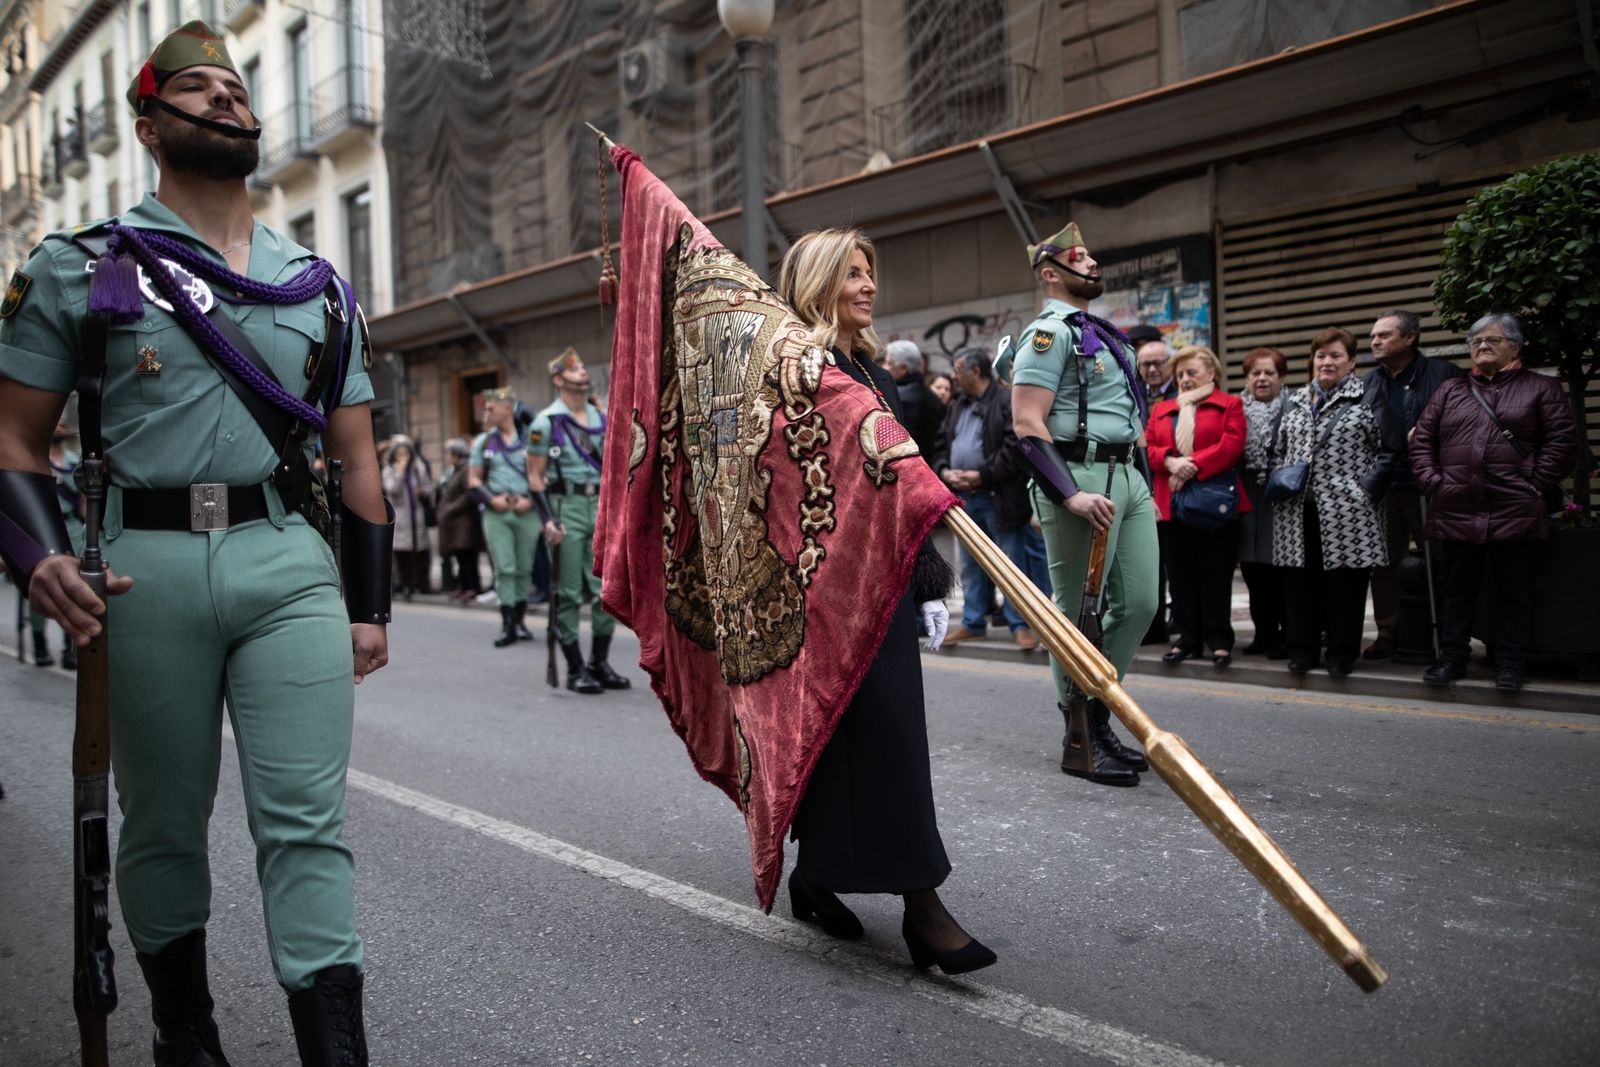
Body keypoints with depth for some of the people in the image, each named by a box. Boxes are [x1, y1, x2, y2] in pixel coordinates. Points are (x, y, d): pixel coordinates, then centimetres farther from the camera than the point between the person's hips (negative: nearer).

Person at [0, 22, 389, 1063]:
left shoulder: (319, 285, 15)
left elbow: (357, 456, 15)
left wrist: (371, 606, 10)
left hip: (294, 564, 1)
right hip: (143, 573, -1)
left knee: (307, 824, -3)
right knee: (164, 822, 12)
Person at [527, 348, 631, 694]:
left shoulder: (602, 419, 14)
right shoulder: (546, 422, -2)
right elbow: (535, 476, -4)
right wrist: (548, 519, -14)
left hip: (600, 507, 5)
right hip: (566, 507, -5)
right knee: (569, 594, 0)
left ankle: (600, 663, 17)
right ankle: (575, 670, 8)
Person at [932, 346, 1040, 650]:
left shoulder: (1007, 401, -7)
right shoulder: (956, 406, 17)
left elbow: (1015, 448, -15)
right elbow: (941, 443, 18)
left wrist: (983, 475, -17)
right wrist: (944, 471, -2)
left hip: (998, 497, -7)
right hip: (964, 497, 7)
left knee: (1011, 563, 0)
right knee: (971, 565, 13)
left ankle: (1019, 625, 7)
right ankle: (973, 622, 23)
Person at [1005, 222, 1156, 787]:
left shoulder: (1105, 333, 21)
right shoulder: (1049, 332, -7)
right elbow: (1027, 425, -16)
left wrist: (1142, 478, 20)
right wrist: (1072, 494, -24)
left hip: (1128, 475, 9)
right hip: (1081, 476, -9)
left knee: (1139, 603, 9)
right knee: (1080, 616, -2)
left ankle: (1097, 714, 23)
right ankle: (1081, 742, 9)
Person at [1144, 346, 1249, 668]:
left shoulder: (1230, 405, 6)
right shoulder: (1161, 409, 18)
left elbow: (1231, 445, -9)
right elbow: (1147, 447, 7)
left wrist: (1194, 466, -18)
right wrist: (1171, 462, -13)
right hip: (1171, 504, 4)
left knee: (1216, 574, 2)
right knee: (1180, 575, 7)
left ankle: (1219, 639, 10)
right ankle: (1188, 638, 15)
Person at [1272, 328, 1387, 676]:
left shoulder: (1366, 398, 2)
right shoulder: (1295, 402, 17)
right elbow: (1281, 450, 24)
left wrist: (1368, 486, -7)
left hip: (1347, 510, -4)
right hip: (1298, 509, 4)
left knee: (1344, 581, 1)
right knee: (1299, 580, 6)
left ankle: (1342, 652, 11)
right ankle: (1302, 648, 15)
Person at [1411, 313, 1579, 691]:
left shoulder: (1542, 388, 6)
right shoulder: (1449, 391, 15)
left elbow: (1563, 441, -1)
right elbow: (1422, 440, 12)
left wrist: (1535, 485, -8)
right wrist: (1431, 483, 0)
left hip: (1516, 513, -2)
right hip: (1457, 512, 3)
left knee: (1512, 591, 4)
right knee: (1458, 589, 10)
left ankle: (1508, 661, 14)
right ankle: (1452, 656, 18)